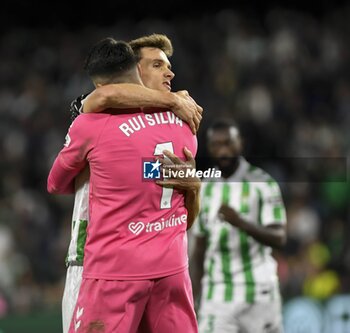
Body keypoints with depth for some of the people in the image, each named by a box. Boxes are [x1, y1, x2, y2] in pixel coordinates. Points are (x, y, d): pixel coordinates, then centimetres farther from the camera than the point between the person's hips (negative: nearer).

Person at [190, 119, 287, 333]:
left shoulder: (262, 183, -4)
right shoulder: (205, 191, 10)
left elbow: (279, 238, -12)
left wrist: (241, 222, -29)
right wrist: (197, 302, 10)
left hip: (258, 295, -3)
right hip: (217, 297, 3)